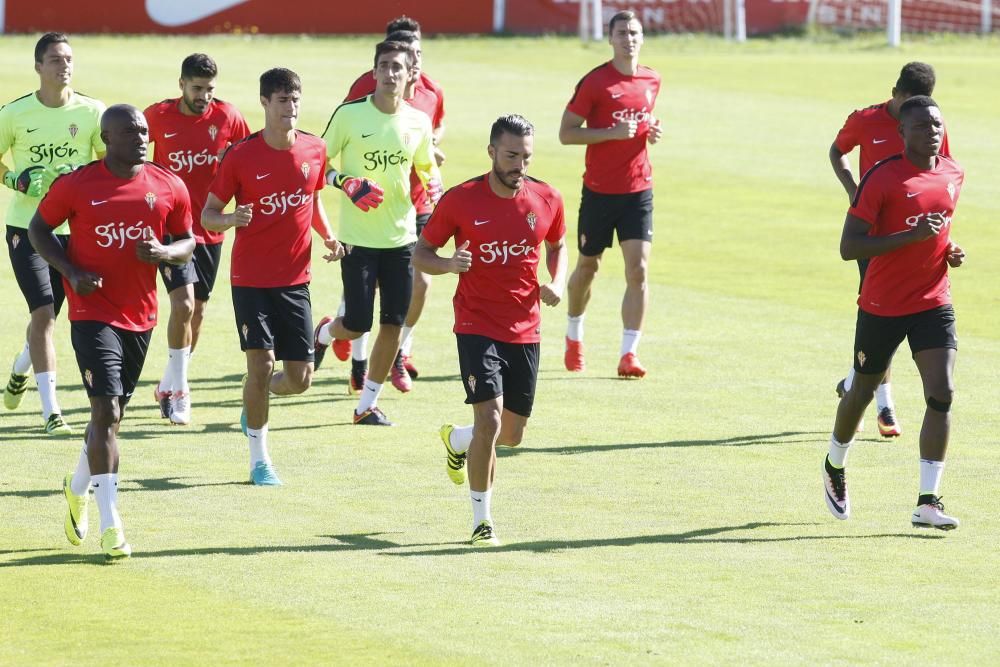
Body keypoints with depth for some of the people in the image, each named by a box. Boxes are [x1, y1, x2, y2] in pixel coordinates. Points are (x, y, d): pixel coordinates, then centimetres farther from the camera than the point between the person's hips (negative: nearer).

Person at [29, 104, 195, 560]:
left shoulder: (169, 188, 1)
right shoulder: (76, 185, -8)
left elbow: (187, 242, 11)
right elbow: (39, 228, 4)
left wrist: (164, 251, -13)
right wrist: (71, 271, -11)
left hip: (141, 316, 5)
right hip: (93, 312, -5)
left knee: (114, 412, 16)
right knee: (106, 410, -14)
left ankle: (78, 486, 44)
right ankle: (110, 525, -13)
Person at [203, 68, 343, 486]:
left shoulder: (314, 150, 1)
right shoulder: (241, 156, -9)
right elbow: (208, 214, -4)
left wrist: (328, 236, 3)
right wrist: (230, 220, -26)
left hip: (295, 279, 4)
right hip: (250, 278, -4)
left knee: (300, 378, 1)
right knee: (261, 363, -11)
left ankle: (255, 400, 35)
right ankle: (259, 461, 4)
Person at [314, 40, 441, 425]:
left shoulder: (418, 122, 3)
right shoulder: (349, 114, -8)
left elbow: (427, 168, 20)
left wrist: (434, 185, -2)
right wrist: (349, 185, -18)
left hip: (401, 237, 3)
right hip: (358, 237, -3)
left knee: (392, 325, 1)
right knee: (357, 326, -4)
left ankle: (368, 404, 15)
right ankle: (323, 333, 32)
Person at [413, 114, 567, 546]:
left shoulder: (547, 201, 0)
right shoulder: (460, 201, -9)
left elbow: (557, 246, 19)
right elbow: (420, 253, 0)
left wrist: (557, 284, -1)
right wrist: (449, 264, -22)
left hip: (525, 331, 4)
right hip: (477, 327, -4)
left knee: (512, 434, 11)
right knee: (490, 418, -18)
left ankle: (456, 440, 45)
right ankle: (481, 519, -5)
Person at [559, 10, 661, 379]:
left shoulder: (652, 81, 6)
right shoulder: (594, 82, -9)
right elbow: (566, 133, -10)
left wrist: (651, 130, 2)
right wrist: (612, 132, -21)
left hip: (638, 191, 3)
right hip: (599, 191, -3)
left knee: (638, 270, -10)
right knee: (588, 267, 12)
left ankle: (629, 354, -9)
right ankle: (574, 335, 38)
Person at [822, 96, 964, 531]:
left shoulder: (953, 175, 5)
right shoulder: (882, 179, -15)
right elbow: (849, 247, -19)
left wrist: (950, 250, 4)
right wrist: (911, 236, -26)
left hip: (933, 303, 4)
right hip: (882, 306, -4)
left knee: (942, 394, -13)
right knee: (863, 391, 13)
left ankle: (928, 503, -12)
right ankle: (835, 467, 43)